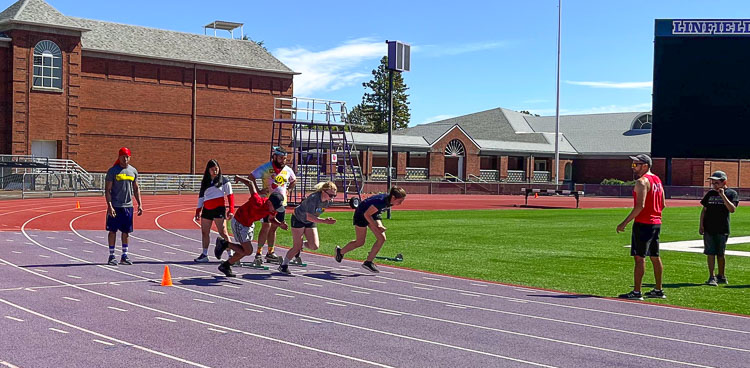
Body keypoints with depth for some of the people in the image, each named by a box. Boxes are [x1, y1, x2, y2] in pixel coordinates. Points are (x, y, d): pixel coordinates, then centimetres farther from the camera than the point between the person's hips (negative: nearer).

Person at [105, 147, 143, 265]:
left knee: (126, 231, 9)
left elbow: (136, 189, 16)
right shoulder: (112, 171, -5)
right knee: (113, 230, 1)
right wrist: (109, 206, -16)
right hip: (115, 206, -4)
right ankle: (111, 256, 8)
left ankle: (124, 256, 17)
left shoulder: (133, 171, 9)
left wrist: (140, 204, 8)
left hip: (128, 206, 4)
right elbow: (107, 190, -7)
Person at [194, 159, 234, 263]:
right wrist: (198, 211, 14)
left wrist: (231, 210, -7)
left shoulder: (224, 181, 2)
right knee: (204, 232, 6)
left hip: (219, 209, -5)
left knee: (223, 232, -11)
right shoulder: (205, 182, 16)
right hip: (206, 210, 5)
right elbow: (201, 196, 20)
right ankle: (204, 255, 13)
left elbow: (230, 196, 1)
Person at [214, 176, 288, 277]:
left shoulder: (273, 208, -14)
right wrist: (239, 178, -6)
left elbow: (272, 219, 8)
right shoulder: (258, 203, -36)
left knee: (244, 250, 13)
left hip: (250, 224, 8)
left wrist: (280, 224, -12)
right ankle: (225, 244, 7)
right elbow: (250, 183, -25)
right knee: (248, 251, -10)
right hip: (239, 223, -8)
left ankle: (225, 265, 30)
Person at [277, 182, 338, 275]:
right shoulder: (313, 198, -35)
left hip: (311, 222, 6)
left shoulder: (329, 201, -14)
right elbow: (309, 217, -39)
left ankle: (301, 244, 22)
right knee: (297, 247, -7)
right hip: (298, 219, -6)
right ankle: (283, 265, 12)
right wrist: (324, 221, -46)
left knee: (314, 246, -9)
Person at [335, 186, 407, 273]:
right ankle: (340, 252, 28)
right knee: (360, 242, 2)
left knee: (382, 238, -7)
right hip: (362, 214, -7)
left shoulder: (390, 202, -14)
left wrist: (379, 225, 4)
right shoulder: (381, 201, -39)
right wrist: (376, 227, -27)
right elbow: (367, 214, -29)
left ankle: (368, 262, 2)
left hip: (373, 214, 7)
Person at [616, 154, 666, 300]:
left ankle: (636, 292, -7)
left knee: (639, 257, -7)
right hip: (656, 223, 9)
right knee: (655, 257, 15)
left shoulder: (642, 181, -14)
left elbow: (640, 206, -22)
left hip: (643, 224, -9)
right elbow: (662, 204, 18)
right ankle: (658, 290, 22)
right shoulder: (657, 180, 15)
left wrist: (625, 222, -20)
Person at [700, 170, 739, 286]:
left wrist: (722, 195, -19)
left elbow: (732, 209, -16)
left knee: (720, 254, 7)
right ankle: (711, 277, 1)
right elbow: (704, 210, 12)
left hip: (722, 229, -2)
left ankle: (721, 276, 22)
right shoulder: (710, 193, 10)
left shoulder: (731, 193, -1)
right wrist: (701, 225, 4)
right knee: (710, 253, -2)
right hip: (708, 229, 3)